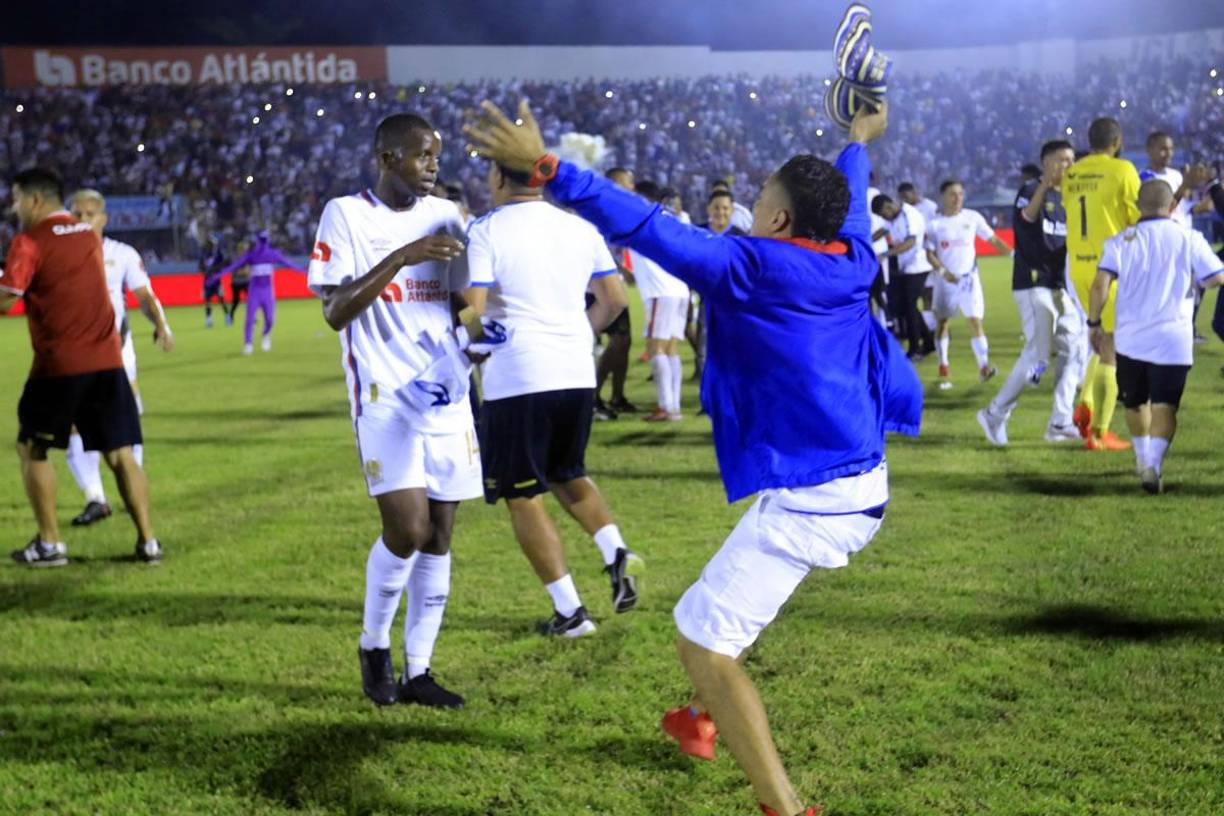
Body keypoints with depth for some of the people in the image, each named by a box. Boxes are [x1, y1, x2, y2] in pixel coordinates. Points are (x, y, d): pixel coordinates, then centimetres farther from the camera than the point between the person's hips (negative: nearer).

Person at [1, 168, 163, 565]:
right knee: (120, 453, 8)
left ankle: (50, 544, 6)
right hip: (107, 359, 5)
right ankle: (148, 540, 3)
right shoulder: (89, 236, 14)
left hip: (59, 364, -5)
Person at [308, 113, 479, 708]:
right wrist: (401, 257, -20)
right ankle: (373, 645, 12)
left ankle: (417, 671, 15)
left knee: (440, 533, 4)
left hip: (446, 389, 5)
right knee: (407, 526, -14)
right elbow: (335, 312, -12)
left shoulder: (445, 214, 11)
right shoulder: (346, 215, -3)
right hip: (384, 391, -5)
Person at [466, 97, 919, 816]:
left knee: (703, 642, -4)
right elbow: (849, 201, 28)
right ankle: (705, 720, 47)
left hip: (805, 504, -9)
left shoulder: (751, 268, -14)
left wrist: (544, 166, -20)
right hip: (866, 492, 9)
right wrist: (858, 145, 50)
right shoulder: (855, 262, 7)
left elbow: (648, 228, -20)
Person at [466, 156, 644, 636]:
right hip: (578, 374, 6)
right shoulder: (580, 228, 8)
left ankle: (570, 612, 5)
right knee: (567, 474, 25)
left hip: (516, 380, -6)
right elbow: (614, 300, 11)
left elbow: (471, 312, -13)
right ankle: (616, 552, 1)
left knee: (522, 497, 6)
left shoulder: (486, 232, -7)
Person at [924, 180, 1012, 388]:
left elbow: (993, 239, -1)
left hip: (969, 277, -1)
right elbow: (930, 253, -2)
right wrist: (943, 271, -18)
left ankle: (984, 366, -15)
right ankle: (944, 368, 23)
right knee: (942, 323, 10)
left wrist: (1012, 253, -15)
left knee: (975, 321, -12)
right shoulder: (935, 223, -3)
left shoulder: (972, 217, -1)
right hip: (946, 279, 1)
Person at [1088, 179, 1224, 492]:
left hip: (1131, 337, 2)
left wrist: (1094, 323, 1)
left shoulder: (1121, 241, 1)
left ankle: (1142, 459, 35)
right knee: (1164, 406, -3)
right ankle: (1153, 464, -20)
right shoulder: (1190, 239, 0)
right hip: (1173, 339, -2)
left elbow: (1101, 284, -9)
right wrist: (1197, 281, 23)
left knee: (1135, 402, 20)